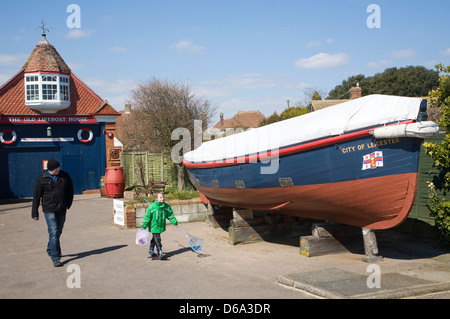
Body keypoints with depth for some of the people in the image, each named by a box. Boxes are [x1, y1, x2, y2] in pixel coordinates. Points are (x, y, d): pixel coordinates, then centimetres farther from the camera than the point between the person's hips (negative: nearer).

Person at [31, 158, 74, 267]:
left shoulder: (64, 176, 3)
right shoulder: (41, 179, -5)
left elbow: (70, 190, 15)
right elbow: (36, 196, -1)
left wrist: (68, 204, 7)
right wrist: (35, 213, -1)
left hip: (62, 210, 4)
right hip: (49, 210, -4)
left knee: (58, 232, 15)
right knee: (53, 233, -11)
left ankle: (50, 250, 38)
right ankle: (55, 258, -7)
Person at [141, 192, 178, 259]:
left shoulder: (167, 206, -1)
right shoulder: (152, 207, -15)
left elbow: (170, 215, 10)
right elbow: (147, 217, -11)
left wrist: (175, 222, 2)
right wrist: (144, 226, -12)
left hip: (161, 226, 5)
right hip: (154, 227, -5)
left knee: (154, 239, 20)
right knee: (157, 239, -9)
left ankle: (151, 250, 37)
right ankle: (160, 253, -5)